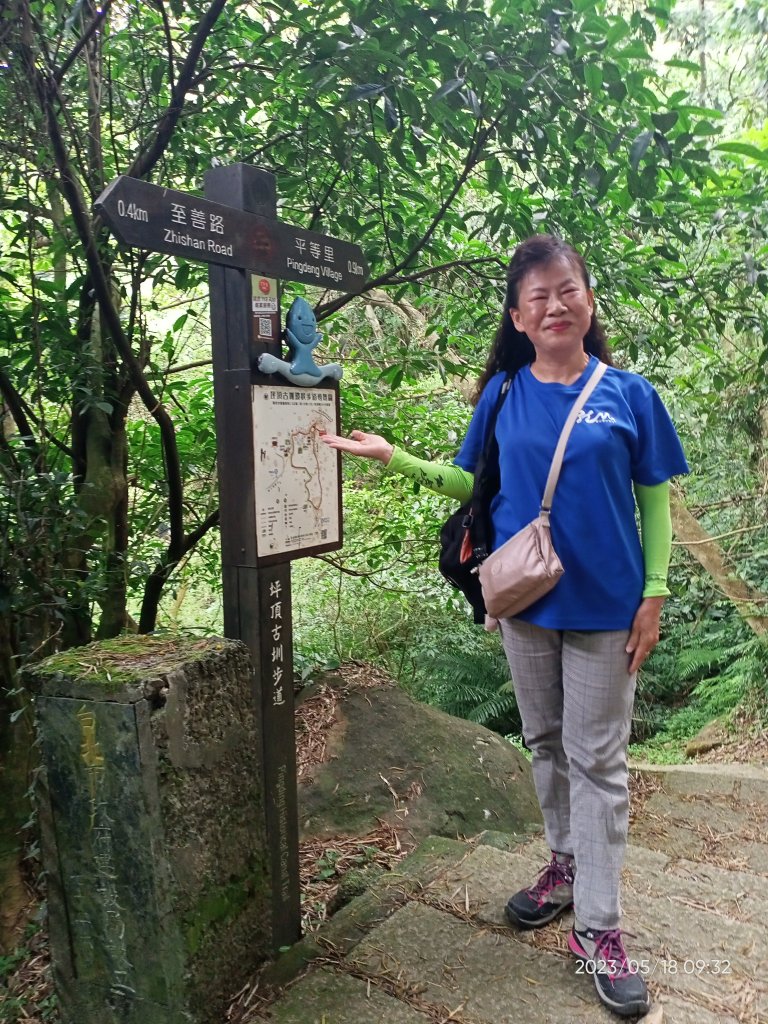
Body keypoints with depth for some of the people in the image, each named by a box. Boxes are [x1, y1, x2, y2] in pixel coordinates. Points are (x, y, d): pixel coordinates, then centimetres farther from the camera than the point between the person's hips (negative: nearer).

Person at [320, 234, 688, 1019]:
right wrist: (394, 458, -5)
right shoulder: (503, 395, 0)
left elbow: (655, 501, -1)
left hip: (604, 604, -2)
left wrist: (654, 593, -6)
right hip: (524, 601, 3)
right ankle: (566, 864, 39)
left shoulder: (628, 394, -5)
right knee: (545, 742, 17)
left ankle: (598, 928, 17)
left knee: (597, 759, 5)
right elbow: (471, 483, 6)